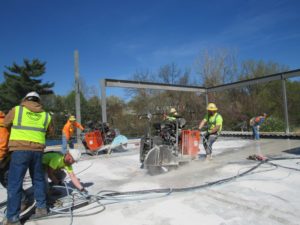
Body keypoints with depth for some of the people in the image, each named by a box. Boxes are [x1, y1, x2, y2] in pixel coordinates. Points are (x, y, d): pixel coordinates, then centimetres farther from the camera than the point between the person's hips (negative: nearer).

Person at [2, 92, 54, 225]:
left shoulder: (16, 110, 2)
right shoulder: (46, 115, 9)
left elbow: (5, 124, 18)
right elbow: (51, 132, 20)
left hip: (20, 150, -3)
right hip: (37, 151, 3)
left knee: (14, 183, 2)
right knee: (38, 179, 17)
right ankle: (41, 207, 25)